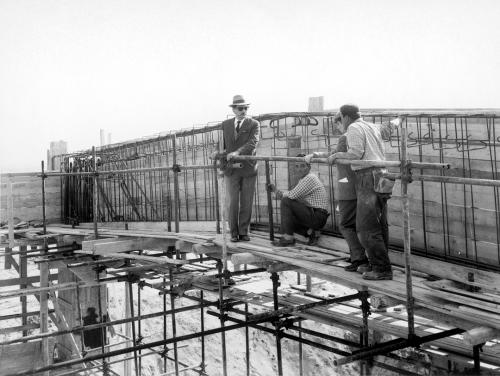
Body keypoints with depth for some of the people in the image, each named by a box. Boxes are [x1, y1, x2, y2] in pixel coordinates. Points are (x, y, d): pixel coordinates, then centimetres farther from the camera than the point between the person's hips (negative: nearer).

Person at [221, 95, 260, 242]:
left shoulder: (254, 124, 0)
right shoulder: (226, 124, 11)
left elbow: (252, 143, -15)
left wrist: (237, 152, -29)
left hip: (248, 169, -1)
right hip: (231, 169, 2)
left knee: (246, 203, 4)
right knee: (232, 202, 0)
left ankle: (244, 232, 14)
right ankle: (234, 233, 9)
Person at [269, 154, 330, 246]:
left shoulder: (310, 178, -12)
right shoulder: (303, 180, 19)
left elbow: (293, 195, -19)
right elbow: (294, 197, 16)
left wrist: (281, 194, 2)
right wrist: (275, 190, 7)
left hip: (317, 216, -10)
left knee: (286, 202, -16)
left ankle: (288, 237, -14)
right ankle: (311, 232, 7)